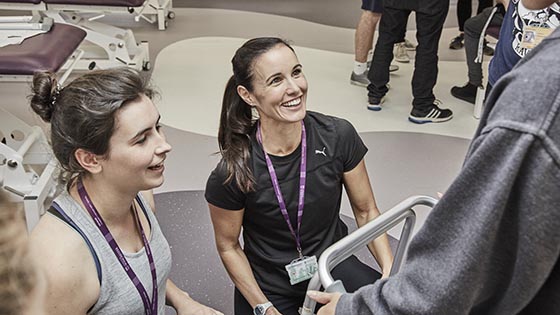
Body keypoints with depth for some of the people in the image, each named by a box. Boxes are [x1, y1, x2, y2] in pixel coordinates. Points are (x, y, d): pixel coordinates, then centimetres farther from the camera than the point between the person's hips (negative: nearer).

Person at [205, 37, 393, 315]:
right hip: (269, 287, -2)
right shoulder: (232, 175, -23)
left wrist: (390, 269, -15)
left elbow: (366, 211, -3)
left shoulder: (338, 136, -16)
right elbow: (228, 247, -7)